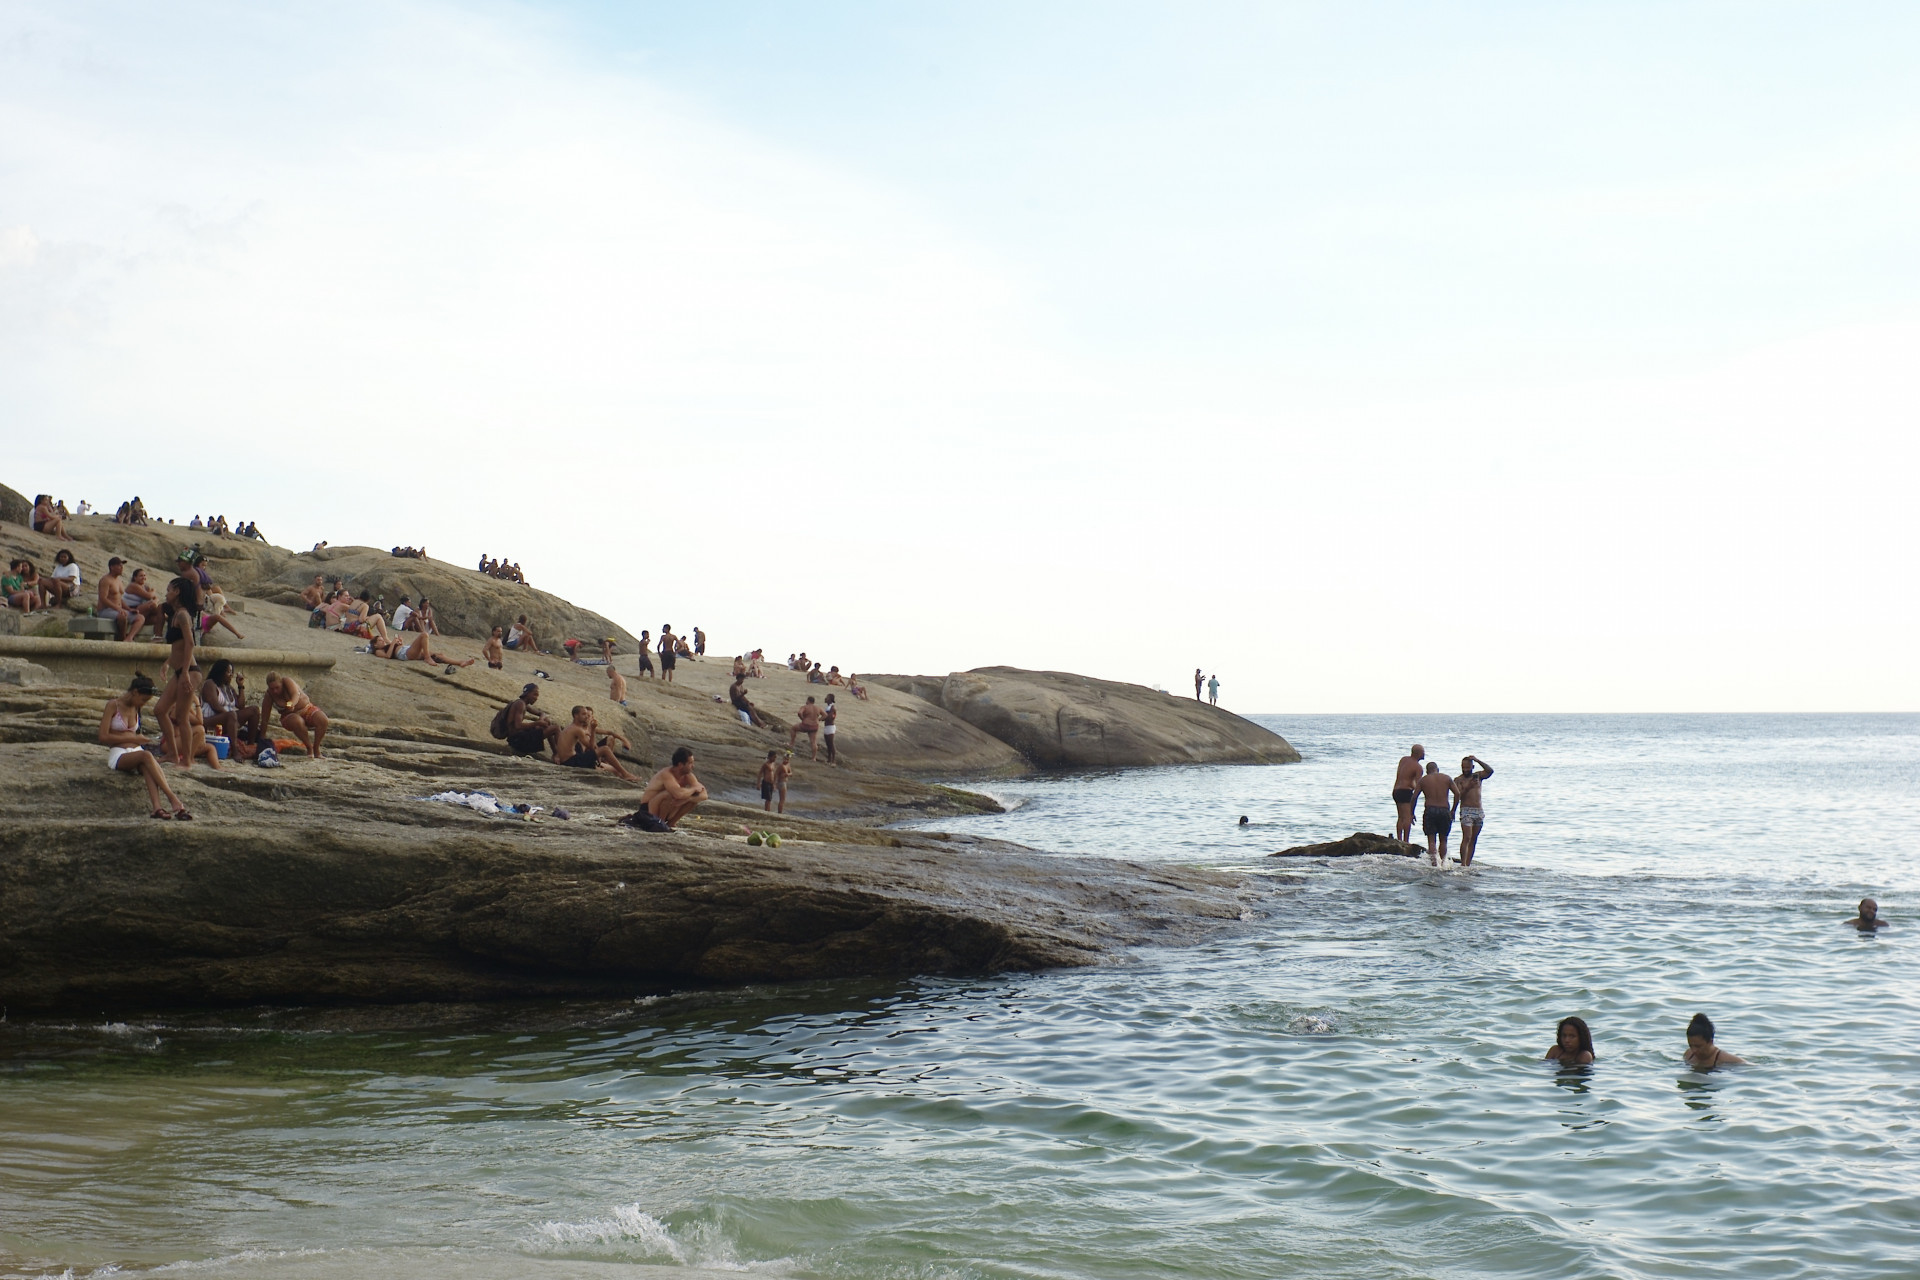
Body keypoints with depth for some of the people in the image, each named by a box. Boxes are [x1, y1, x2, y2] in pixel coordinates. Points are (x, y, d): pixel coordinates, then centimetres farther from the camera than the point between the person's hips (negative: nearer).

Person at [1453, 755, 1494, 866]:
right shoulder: (1458, 780, 4)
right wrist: (1468, 787, -21)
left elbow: (1490, 771, -3)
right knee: (1466, 838, -16)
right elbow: (1458, 795, -9)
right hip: (1466, 810, -5)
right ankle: (1463, 864, -21)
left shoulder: (1478, 776, 14)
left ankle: (1468, 864, 5)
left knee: (1474, 840, 4)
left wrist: (1478, 760, -8)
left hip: (1479, 811, 5)